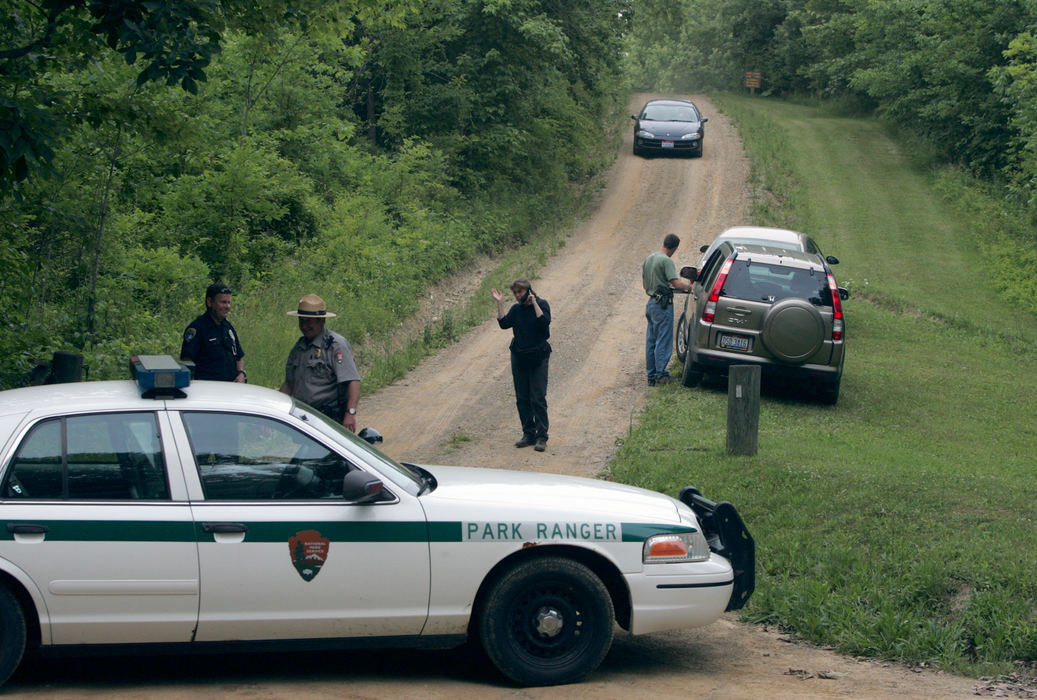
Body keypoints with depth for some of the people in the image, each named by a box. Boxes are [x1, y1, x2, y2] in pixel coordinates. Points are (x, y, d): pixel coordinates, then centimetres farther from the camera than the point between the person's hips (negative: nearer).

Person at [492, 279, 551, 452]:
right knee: (522, 398, 7)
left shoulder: (542, 304, -4)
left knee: (538, 398, -9)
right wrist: (499, 303, -5)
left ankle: (541, 437, -7)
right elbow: (504, 323, -3)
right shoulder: (516, 309, 10)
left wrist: (534, 303, -19)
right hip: (519, 358, 6)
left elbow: (544, 322, -20)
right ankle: (528, 434, 15)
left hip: (538, 358, -5)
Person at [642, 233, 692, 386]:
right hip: (663, 304, -8)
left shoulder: (648, 259, 11)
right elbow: (676, 283, -21)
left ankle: (651, 375, 15)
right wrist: (688, 286, -5)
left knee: (651, 340, 11)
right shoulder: (666, 261, -16)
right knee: (663, 340, -3)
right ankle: (661, 373, -2)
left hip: (651, 302, 8)